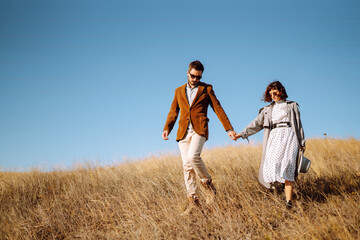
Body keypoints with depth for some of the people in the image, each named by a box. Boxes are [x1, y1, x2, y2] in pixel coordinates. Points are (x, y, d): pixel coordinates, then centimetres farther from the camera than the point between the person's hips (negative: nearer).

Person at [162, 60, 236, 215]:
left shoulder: (206, 89, 11)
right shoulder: (179, 91, 19)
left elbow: (218, 109, 9)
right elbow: (173, 112, 16)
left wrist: (229, 129, 2)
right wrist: (167, 128, -1)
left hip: (199, 130, -4)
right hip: (183, 132, 4)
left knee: (193, 157, -27)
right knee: (187, 166, -1)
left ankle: (208, 185, -4)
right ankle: (193, 202, 3)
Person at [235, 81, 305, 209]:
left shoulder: (292, 106, 17)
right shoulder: (268, 109, 23)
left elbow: (298, 124, 17)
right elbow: (257, 123, 18)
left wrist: (302, 143, 13)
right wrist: (242, 133, 7)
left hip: (289, 135, -3)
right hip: (274, 137, 3)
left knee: (288, 166, -19)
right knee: (272, 163, -22)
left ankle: (288, 199, -23)